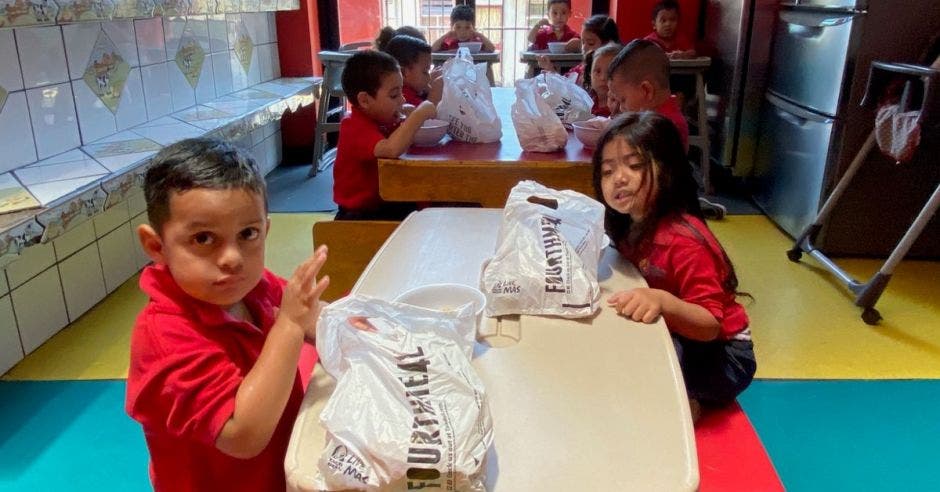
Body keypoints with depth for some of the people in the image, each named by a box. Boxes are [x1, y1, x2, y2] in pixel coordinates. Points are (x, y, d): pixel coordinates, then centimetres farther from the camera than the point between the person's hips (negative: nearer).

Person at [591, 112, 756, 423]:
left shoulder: (683, 241, -28)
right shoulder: (630, 226, -4)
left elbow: (710, 326, -29)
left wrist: (662, 302, -47)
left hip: (721, 358, -8)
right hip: (677, 341, 8)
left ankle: (682, 404, -4)